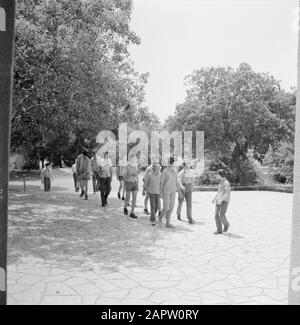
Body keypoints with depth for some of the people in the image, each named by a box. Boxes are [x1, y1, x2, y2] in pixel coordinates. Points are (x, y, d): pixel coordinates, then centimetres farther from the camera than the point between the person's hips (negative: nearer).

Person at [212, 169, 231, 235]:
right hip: (219, 201, 8)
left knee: (221, 215, -13)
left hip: (224, 201, -8)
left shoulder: (226, 183, -13)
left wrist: (221, 200, -26)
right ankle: (219, 230, 4)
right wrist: (215, 198, 19)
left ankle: (226, 224, 17)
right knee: (216, 215, -1)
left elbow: (227, 193, -19)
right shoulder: (221, 182, 15)